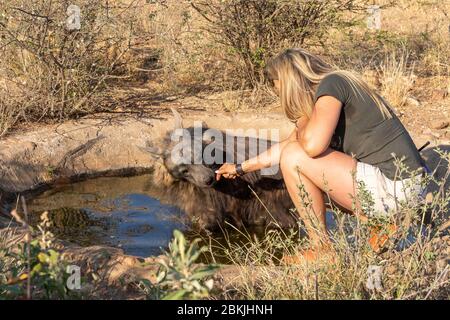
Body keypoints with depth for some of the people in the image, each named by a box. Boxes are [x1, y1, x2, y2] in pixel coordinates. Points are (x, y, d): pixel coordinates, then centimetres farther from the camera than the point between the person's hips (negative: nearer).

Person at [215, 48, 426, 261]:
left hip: (392, 187, -10)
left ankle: (322, 249, -2)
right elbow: (283, 147, 28)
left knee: (294, 157, -10)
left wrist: (301, 127, -2)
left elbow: (313, 144, -26)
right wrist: (241, 168, 37)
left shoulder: (332, 84, -10)